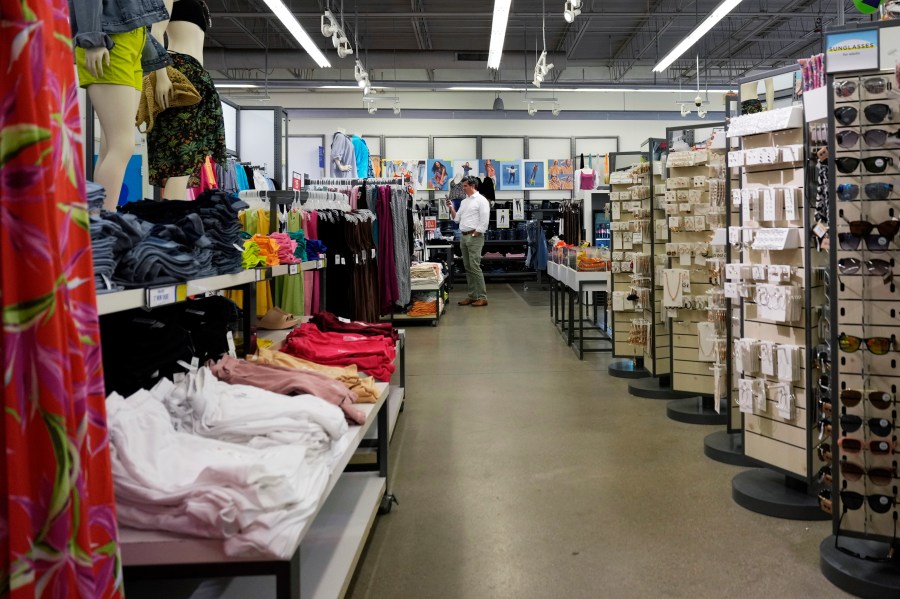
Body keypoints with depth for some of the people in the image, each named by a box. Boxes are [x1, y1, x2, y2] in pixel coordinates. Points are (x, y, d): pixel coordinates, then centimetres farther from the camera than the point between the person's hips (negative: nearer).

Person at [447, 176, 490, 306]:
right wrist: (451, 209, 5)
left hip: (474, 237, -8)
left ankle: (482, 297, -9)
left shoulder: (481, 200, -7)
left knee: (475, 267, -12)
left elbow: (484, 221, -12)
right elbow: (457, 219, 19)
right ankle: (472, 296, 13)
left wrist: (474, 235, -13)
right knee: (468, 268, 8)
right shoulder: (464, 202, 18)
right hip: (463, 237, 8)